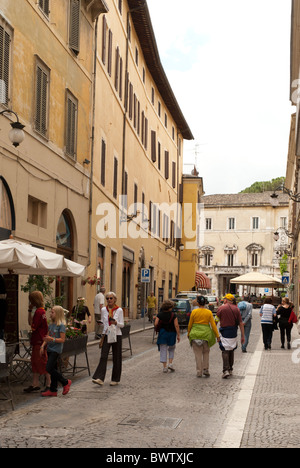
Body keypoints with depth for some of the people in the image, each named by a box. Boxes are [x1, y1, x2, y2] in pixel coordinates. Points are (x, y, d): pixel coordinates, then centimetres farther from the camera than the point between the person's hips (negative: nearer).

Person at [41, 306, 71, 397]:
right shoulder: (51, 325, 12)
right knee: (53, 369, 10)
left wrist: (52, 339, -26)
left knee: (49, 368, -13)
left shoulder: (61, 325, -12)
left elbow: (62, 339, -16)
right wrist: (43, 346, 4)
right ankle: (53, 390, 16)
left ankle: (65, 382, 2)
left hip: (56, 350, -8)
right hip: (50, 349, 8)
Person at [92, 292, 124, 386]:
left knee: (116, 358, 4)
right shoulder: (103, 310, 7)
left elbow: (122, 325, -2)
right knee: (103, 356, -10)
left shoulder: (119, 310, -1)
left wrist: (116, 323, -21)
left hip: (116, 335, -2)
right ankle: (100, 378, -15)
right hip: (106, 335, 2)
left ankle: (115, 379, 15)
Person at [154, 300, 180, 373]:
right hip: (171, 334, -1)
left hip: (162, 334, 1)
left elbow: (156, 324, -9)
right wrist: (178, 335, -6)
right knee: (171, 349, 20)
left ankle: (164, 367, 4)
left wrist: (158, 329, 12)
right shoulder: (173, 315, -7)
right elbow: (176, 326, -11)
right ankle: (170, 363, 6)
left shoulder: (159, 315, -3)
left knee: (163, 350, 6)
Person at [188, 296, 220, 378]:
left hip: (195, 334, -1)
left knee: (198, 354, 5)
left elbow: (190, 324, 1)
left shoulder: (194, 312, -5)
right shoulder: (209, 312, -3)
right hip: (206, 334, 1)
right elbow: (213, 325, -3)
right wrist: (217, 336, 3)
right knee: (206, 353, 17)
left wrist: (188, 333, 16)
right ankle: (206, 369, 10)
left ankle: (199, 372, 6)